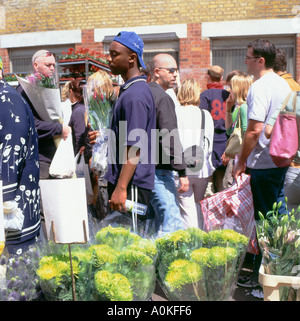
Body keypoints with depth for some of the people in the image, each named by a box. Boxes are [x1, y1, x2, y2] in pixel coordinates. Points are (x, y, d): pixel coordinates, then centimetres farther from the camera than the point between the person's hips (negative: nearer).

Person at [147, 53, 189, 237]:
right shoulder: (163, 98, -11)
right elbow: (170, 139, -19)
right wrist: (182, 172, -18)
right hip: (159, 171, -10)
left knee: (158, 224, 16)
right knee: (173, 224, -8)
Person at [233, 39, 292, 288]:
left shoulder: (259, 87, -17)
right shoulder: (283, 84, 12)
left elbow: (254, 130, -23)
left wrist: (241, 162, -15)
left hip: (264, 163, -9)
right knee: (279, 215, 17)